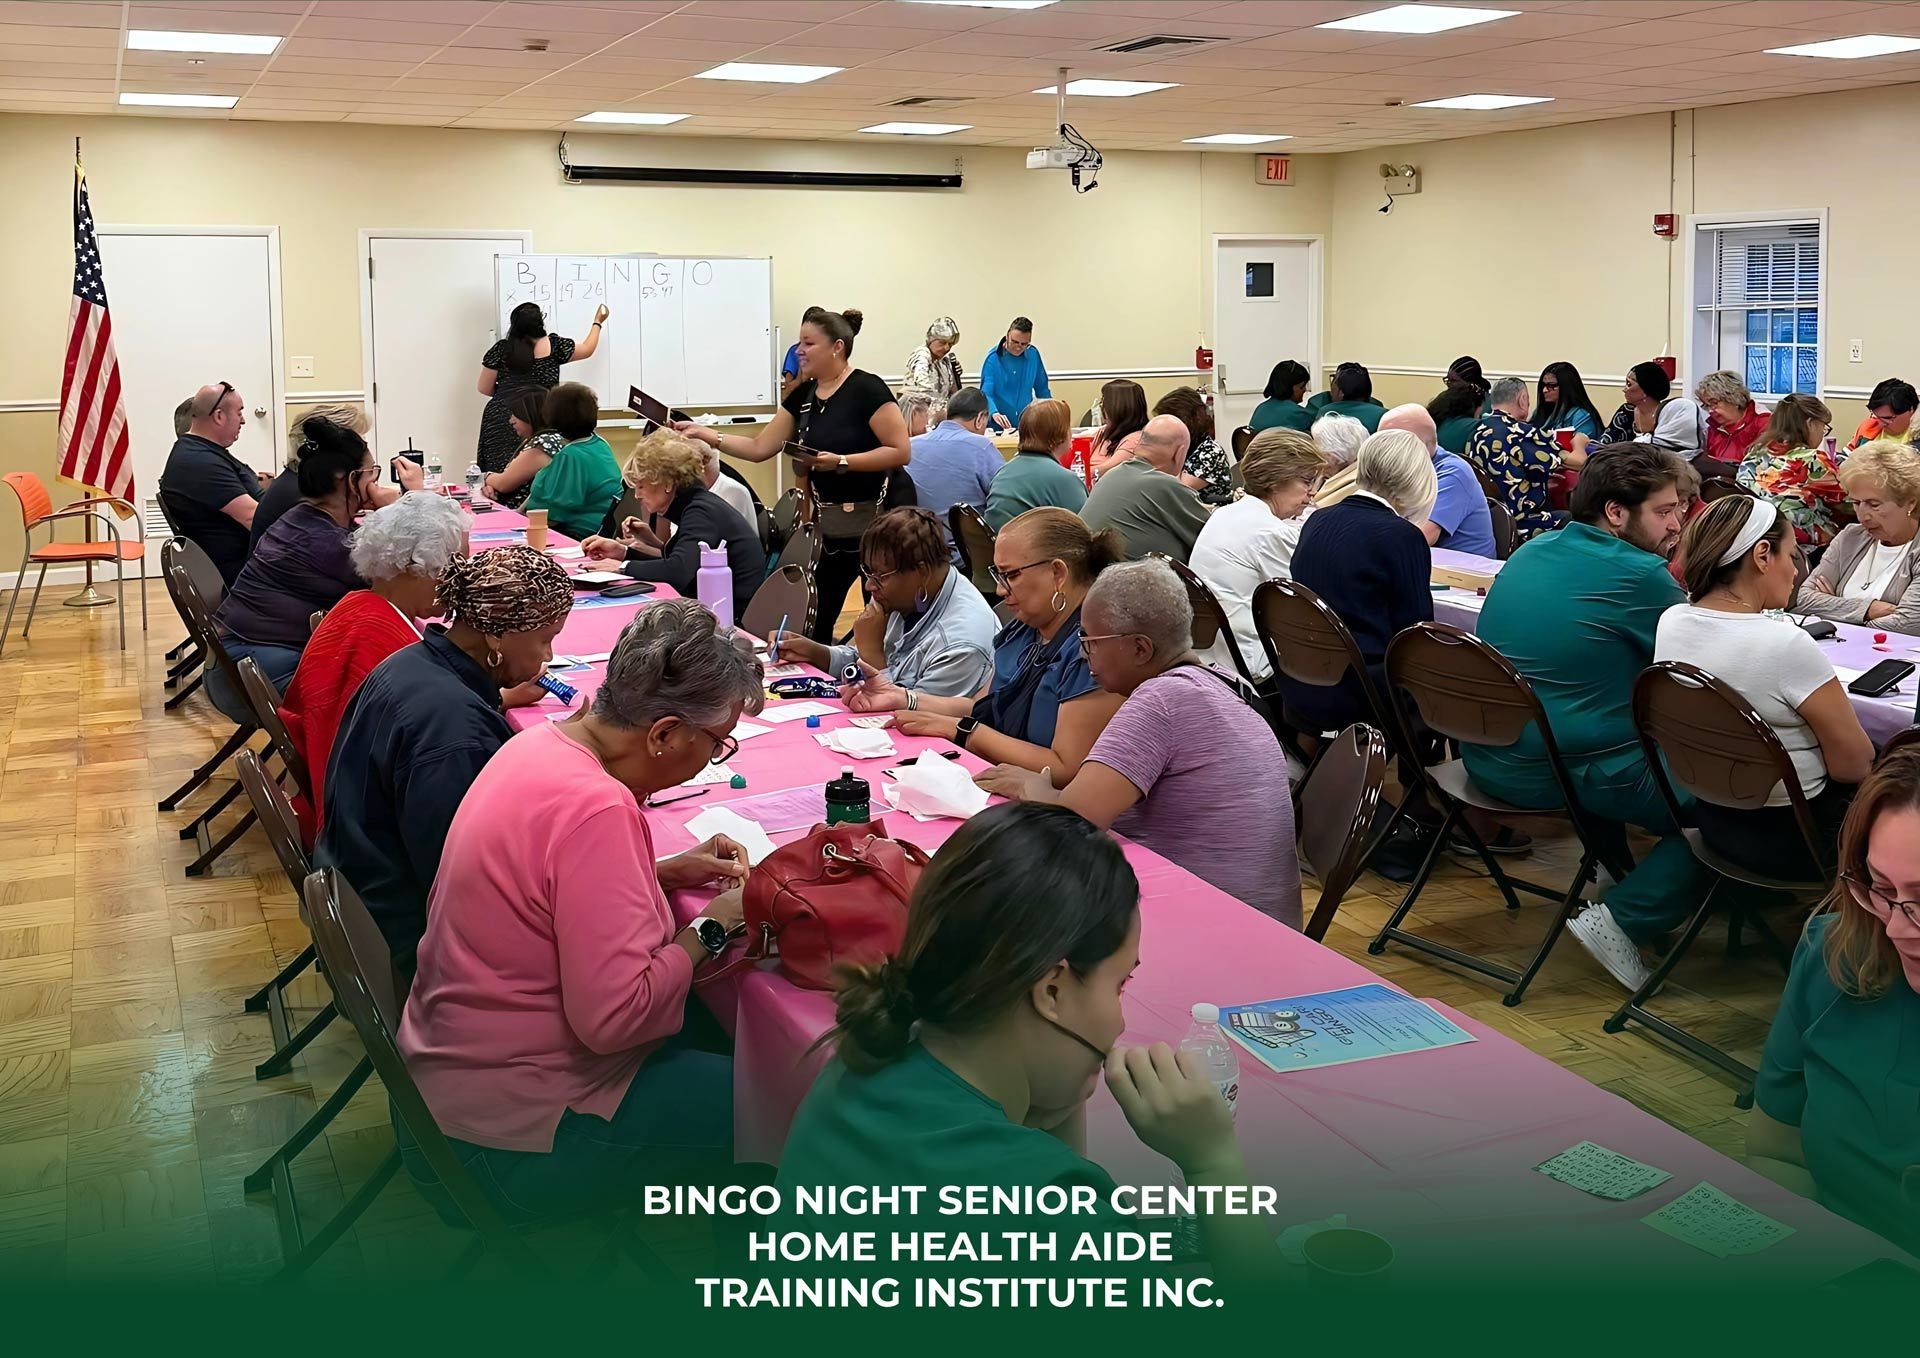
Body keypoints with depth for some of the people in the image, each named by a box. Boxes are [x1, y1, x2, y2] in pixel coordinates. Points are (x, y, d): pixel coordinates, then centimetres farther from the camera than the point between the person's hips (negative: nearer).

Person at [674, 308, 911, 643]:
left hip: (880, 516, -7)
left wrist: (841, 462, -24)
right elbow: (760, 448, 9)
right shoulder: (803, 395, 8)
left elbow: (902, 451, -18)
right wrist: (705, 434, 1)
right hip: (835, 524, 8)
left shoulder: (866, 389, -14)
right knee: (820, 617, 10)